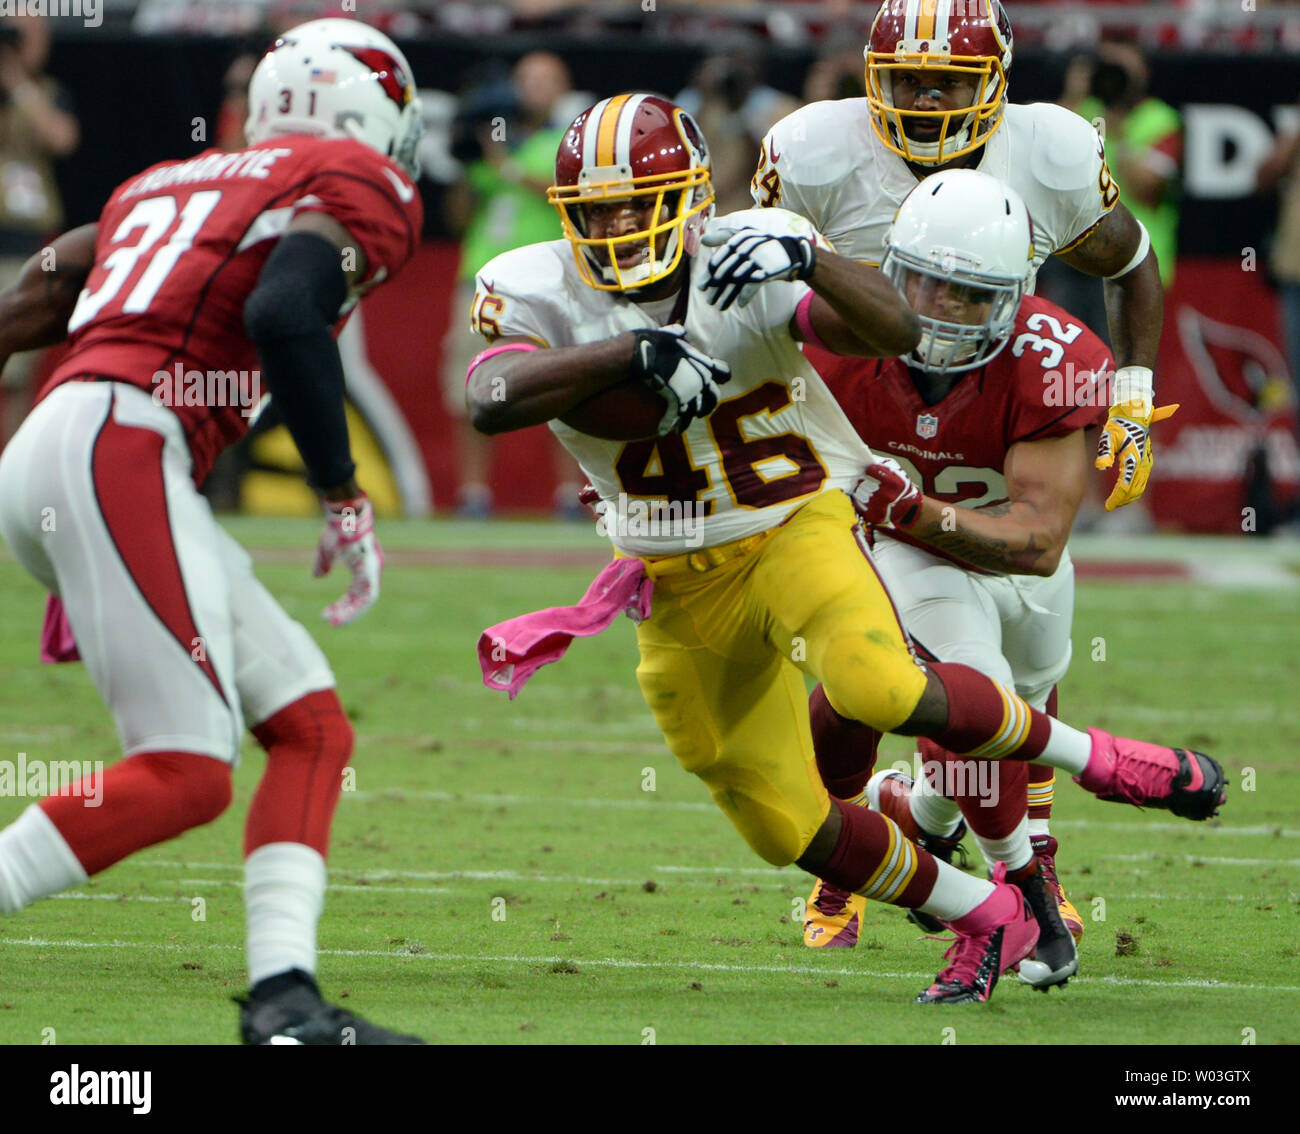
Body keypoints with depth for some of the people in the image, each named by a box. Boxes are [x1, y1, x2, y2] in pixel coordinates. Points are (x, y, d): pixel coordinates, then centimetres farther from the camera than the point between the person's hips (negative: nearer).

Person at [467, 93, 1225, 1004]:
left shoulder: (747, 260, -14)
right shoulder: (538, 293, -10)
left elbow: (894, 332, -28)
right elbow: (492, 400, -32)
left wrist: (807, 257, -45)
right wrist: (635, 354, -39)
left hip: (797, 527, -3)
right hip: (683, 587, 3)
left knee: (879, 689, -33)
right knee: (790, 830, 4)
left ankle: (1094, 757, -9)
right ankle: (987, 919, 27)